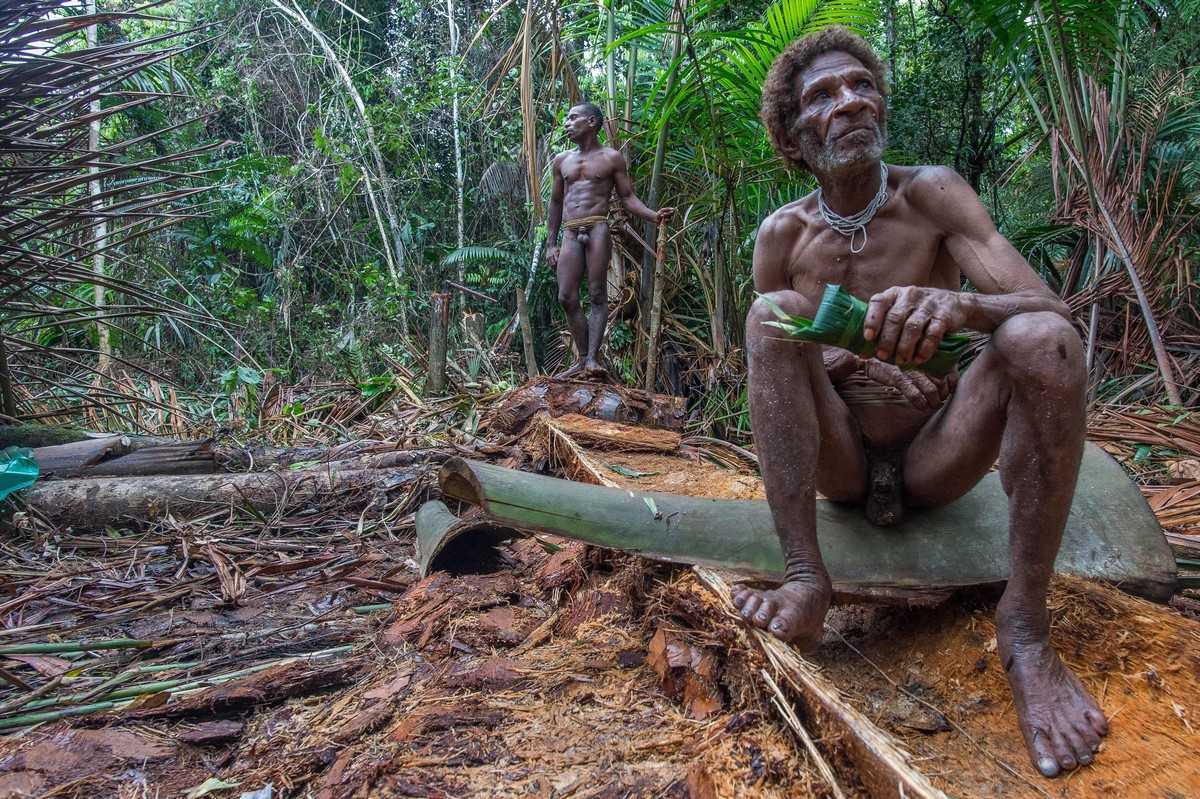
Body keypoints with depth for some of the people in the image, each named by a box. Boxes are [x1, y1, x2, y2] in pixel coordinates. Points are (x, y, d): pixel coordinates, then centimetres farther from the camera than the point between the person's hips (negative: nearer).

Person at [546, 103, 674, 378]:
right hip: (570, 235, 4)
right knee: (567, 298, -5)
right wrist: (551, 244, 18)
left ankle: (592, 358, -14)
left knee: (597, 295, -10)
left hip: (597, 230, -4)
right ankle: (582, 358, 2)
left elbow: (627, 197, 7)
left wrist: (654, 215, -11)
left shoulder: (612, 158, 10)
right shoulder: (562, 160, 20)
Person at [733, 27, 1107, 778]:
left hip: (936, 462, -1)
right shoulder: (784, 234, -3)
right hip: (837, 463, 1)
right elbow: (768, 359, 5)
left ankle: (1027, 624, -22)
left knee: (1042, 340, -28)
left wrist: (960, 305, -42)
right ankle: (806, 579, -29)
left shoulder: (931, 193, -8)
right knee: (775, 312, -23)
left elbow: (1053, 309, -19)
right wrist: (835, 363, -18)